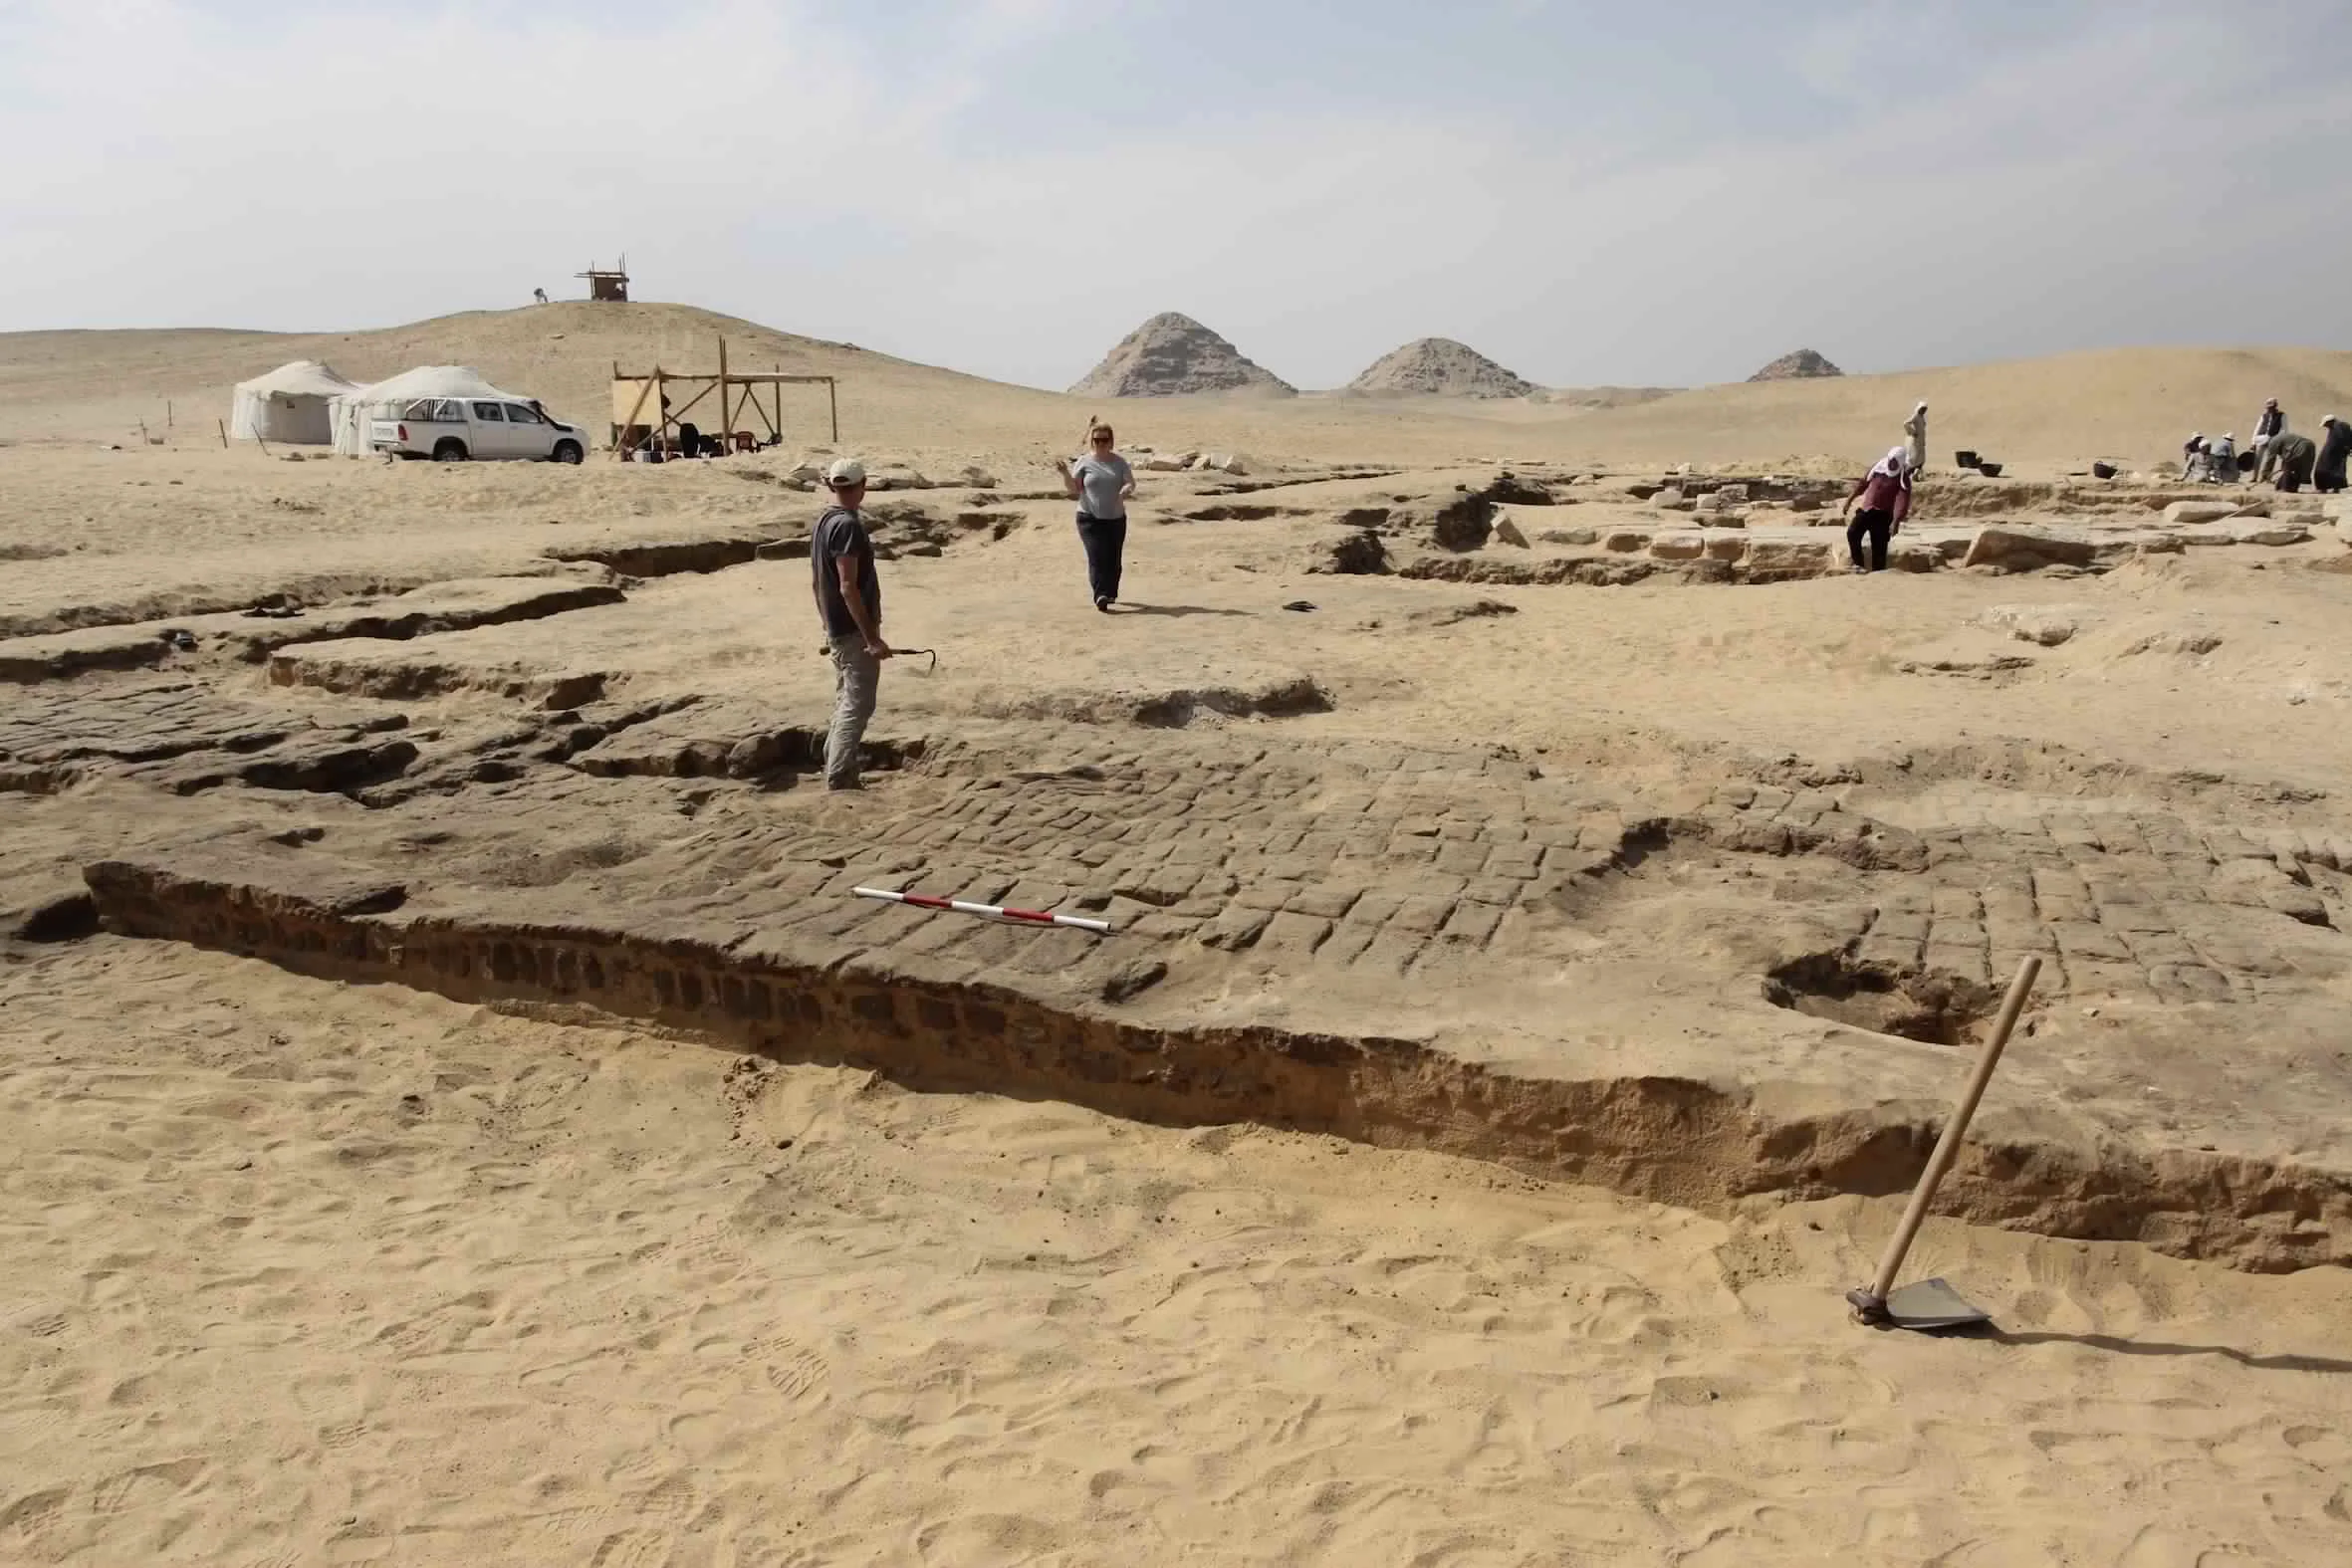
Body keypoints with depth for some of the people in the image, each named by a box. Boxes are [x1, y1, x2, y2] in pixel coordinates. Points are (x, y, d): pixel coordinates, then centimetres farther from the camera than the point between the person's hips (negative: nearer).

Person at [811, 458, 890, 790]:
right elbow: (848, 587, -23)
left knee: (846, 703, 18)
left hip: (836, 629, 10)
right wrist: (872, 638, -23)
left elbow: (816, 581, 16)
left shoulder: (822, 522, 10)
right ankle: (839, 780, -9)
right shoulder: (848, 526, -18)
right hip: (854, 629, -10)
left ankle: (837, 774, 23)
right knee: (858, 705, -7)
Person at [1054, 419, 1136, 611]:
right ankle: (1101, 596, -23)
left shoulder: (1119, 462, 7)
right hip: (1090, 519, -3)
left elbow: (1131, 482, 1)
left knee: (1114, 559, 6)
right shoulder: (1084, 463, 1)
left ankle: (1110, 594, 24)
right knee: (1097, 557, -16)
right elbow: (1073, 489, 0)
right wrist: (1065, 473, -18)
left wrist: (1127, 489, -22)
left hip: (1116, 518, 3)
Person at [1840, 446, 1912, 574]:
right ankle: (1859, 564, -12)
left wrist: (1896, 522, -28)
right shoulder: (1878, 469, 8)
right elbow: (1862, 483, 16)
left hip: (1883, 515, -3)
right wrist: (1849, 501, 13)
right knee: (1852, 532, -20)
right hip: (1866, 509, 3)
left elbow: (1902, 503, -17)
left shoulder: (1903, 480, -7)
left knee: (1879, 547, -3)